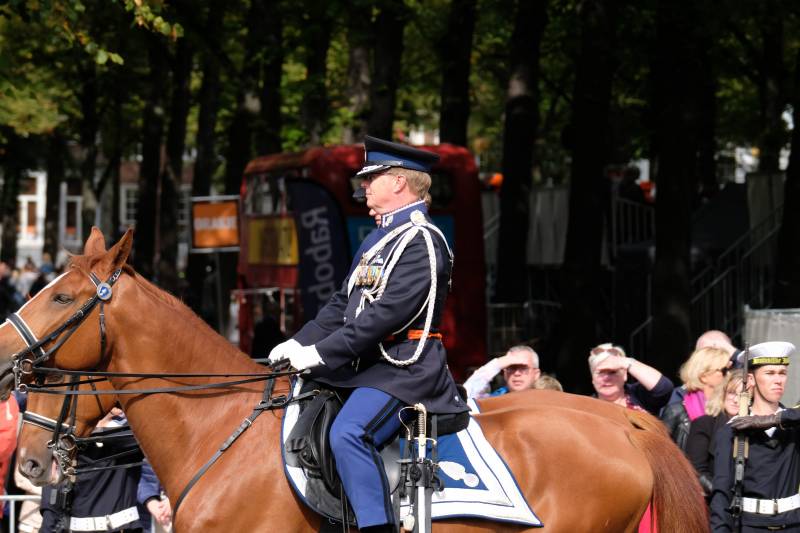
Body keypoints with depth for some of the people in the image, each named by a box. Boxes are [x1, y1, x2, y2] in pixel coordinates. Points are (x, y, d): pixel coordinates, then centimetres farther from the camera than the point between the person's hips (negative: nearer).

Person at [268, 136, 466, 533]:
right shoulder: (380, 239, 19)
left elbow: (387, 313, -21)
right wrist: (299, 343, 9)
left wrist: (321, 353, -21)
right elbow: (343, 304, 22)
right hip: (367, 364, 11)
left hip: (404, 367, -11)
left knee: (348, 433, -32)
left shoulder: (421, 240, -13)